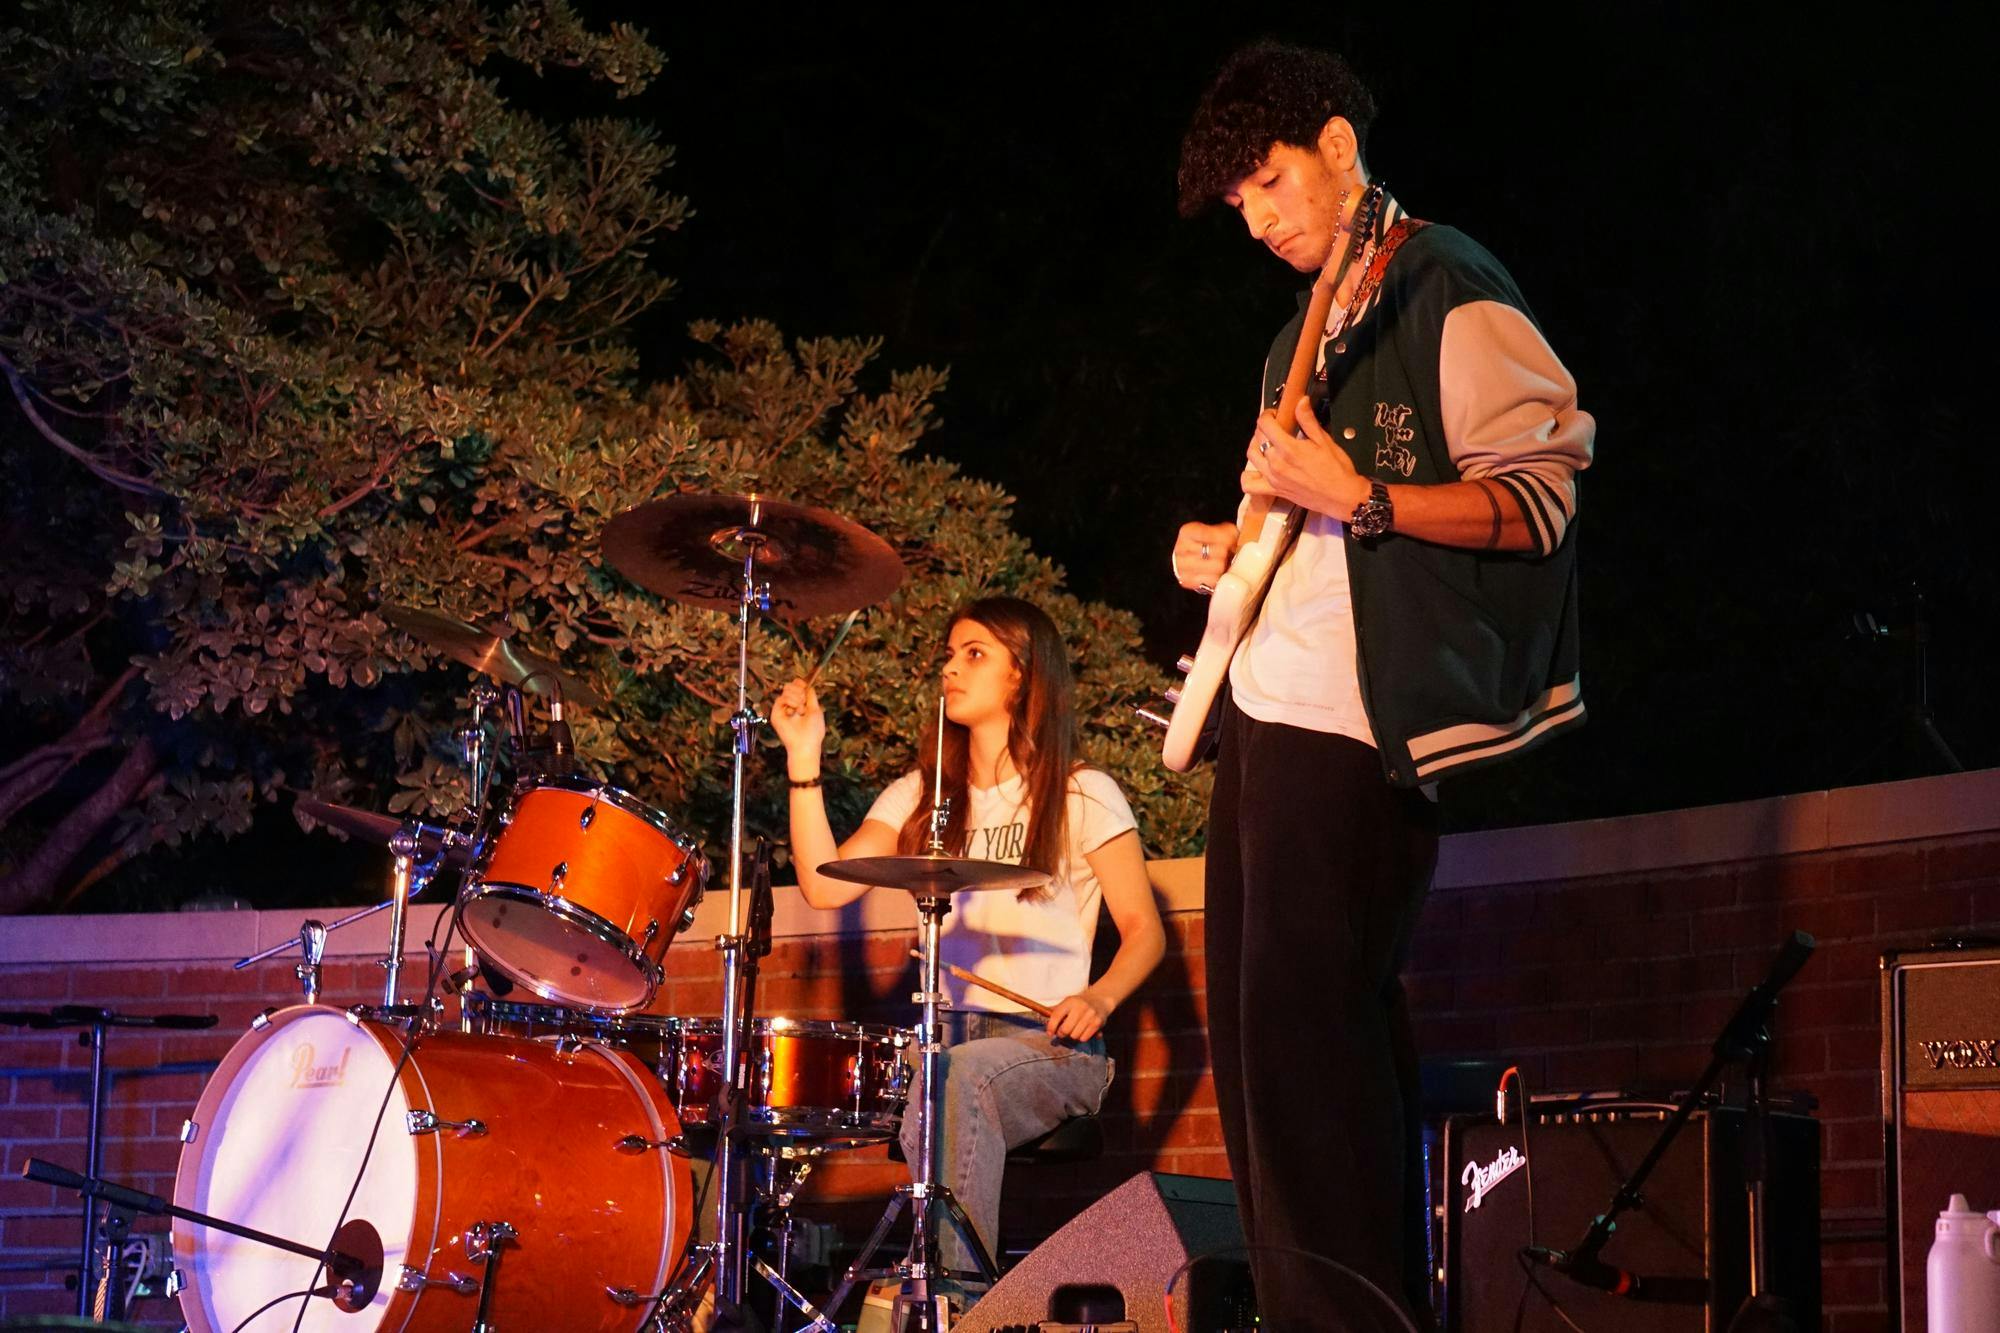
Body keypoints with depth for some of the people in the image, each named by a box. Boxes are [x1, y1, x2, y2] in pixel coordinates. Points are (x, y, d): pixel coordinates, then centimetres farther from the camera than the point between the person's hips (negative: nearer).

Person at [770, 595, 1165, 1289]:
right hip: (943, 1037, 4)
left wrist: (1098, 997, -21)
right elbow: (825, 885, 1)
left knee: (958, 1078, -38)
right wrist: (804, 759, -5)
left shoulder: (1082, 795, 3)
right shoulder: (918, 797, 16)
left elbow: (1144, 930, -1)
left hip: (1050, 1042, -4)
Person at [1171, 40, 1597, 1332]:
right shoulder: (1309, 333, 21)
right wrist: (1234, 546, 11)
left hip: (1354, 725, -10)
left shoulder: (1450, 294, -7)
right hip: (1263, 708, 10)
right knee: (1257, 1029, 9)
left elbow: (1544, 498, -15)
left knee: (1303, 1022, -15)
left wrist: (1355, 498, -25)